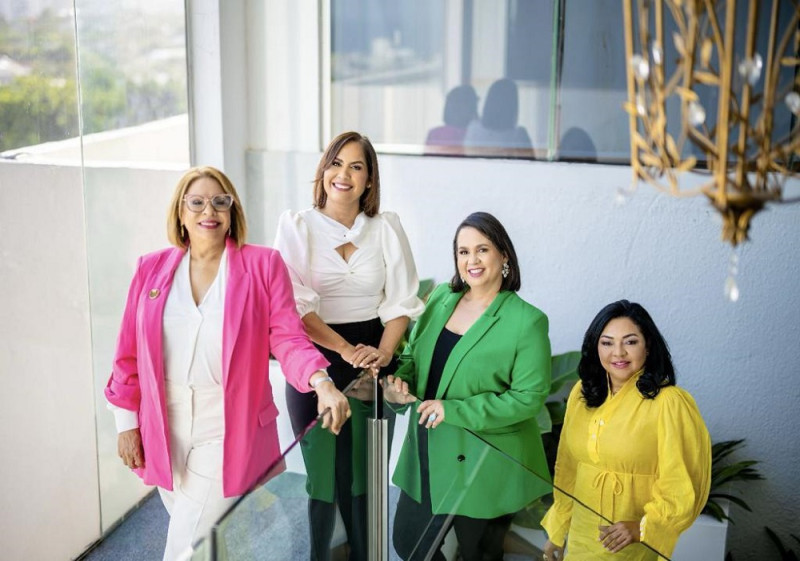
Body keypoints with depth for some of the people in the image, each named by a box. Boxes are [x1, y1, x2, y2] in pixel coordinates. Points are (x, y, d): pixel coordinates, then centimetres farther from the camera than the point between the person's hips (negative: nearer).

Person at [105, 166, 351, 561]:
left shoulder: (262, 265, -4)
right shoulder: (152, 269, 3)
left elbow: (287, 338, -9)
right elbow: (130, 352, 8)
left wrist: (320, 381, -27)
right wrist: (127, 422, 7)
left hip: (229, 439, -4)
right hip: (165, 437, 4)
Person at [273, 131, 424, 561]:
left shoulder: (386, 227, 5)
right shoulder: (296, 226, -2)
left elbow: (401, 300, 1)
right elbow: (295, 305, -10)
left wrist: (383, 352, -16)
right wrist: (345, 349, -19)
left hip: (374, 361, 2)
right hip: (316, 358, -2)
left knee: (366, 470, 8)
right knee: (324, 471, 3)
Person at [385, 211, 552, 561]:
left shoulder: (526, 321, -15)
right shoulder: (441, 299, 2)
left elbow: (529, 396, -19)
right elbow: (413, 355, 12)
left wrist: (453, 411, -23)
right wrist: (399, 382, -12)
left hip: (484, 466, -5)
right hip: (428, 455, 5)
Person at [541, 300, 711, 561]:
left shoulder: (670, 403, -16)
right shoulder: (581, 394, 1)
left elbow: (683, 488, -12)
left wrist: (642, 528, -20)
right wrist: (556, 532, 13)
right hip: (581, 539, 5)